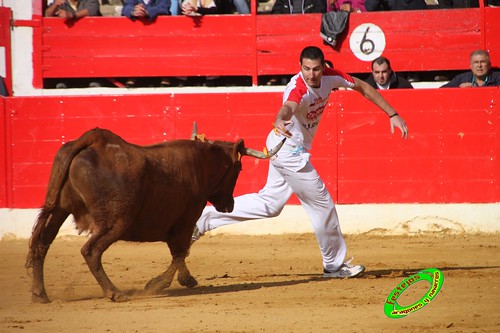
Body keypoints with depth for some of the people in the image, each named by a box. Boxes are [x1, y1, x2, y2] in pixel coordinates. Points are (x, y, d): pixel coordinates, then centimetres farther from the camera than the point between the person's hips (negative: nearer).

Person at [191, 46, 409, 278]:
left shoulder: (330, 76, -7)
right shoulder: (298, 89, -30)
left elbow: (363, 88, 4)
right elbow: (288, 108, -52)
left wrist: (392, 115, 3)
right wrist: (279, 120, -75)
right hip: (290, 150, -9)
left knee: (270, 203, 18)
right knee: (322, 204, 1)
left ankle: (205, 218, 21)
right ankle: (334, 265, 16)